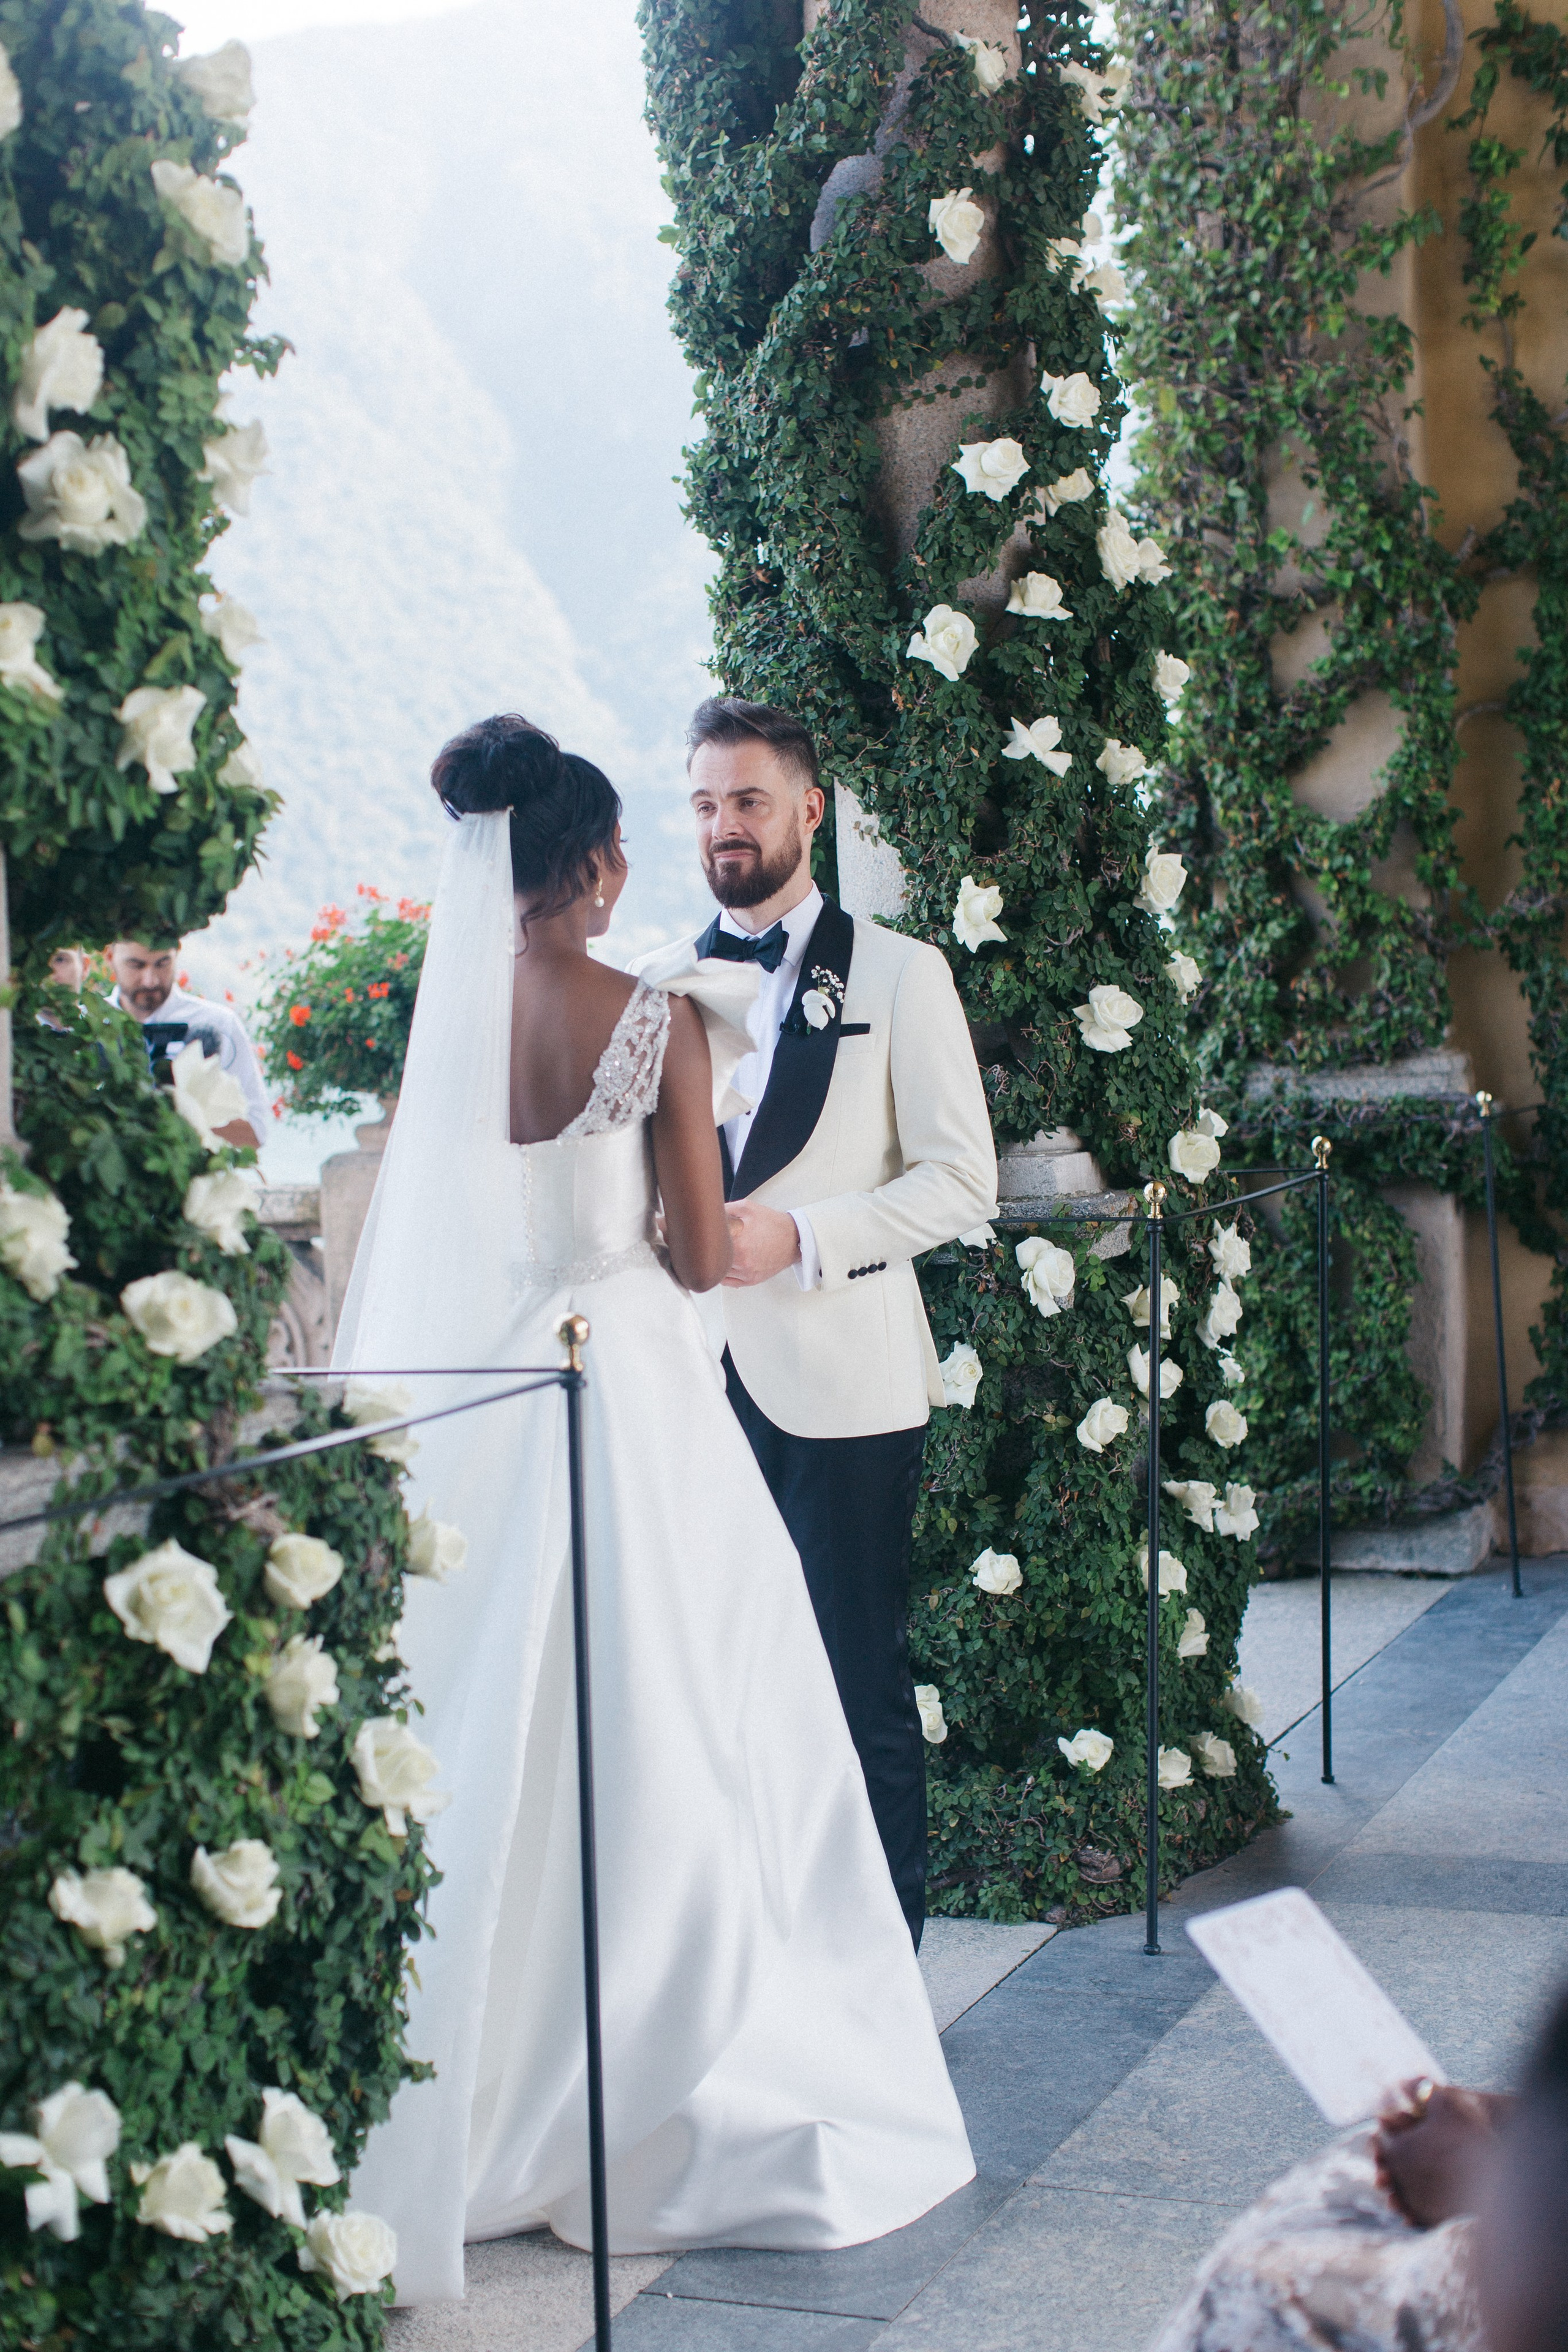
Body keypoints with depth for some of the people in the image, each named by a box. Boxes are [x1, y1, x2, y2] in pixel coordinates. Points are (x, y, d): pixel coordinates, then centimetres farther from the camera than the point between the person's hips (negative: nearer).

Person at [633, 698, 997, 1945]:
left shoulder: (896, 973, 1)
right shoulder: (661, 985, 14)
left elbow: (961, 1178, -5)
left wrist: (798, 1233, -16)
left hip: (842, 1387, -4)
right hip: (698, 1377, 4)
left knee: (862, 1689, 1)